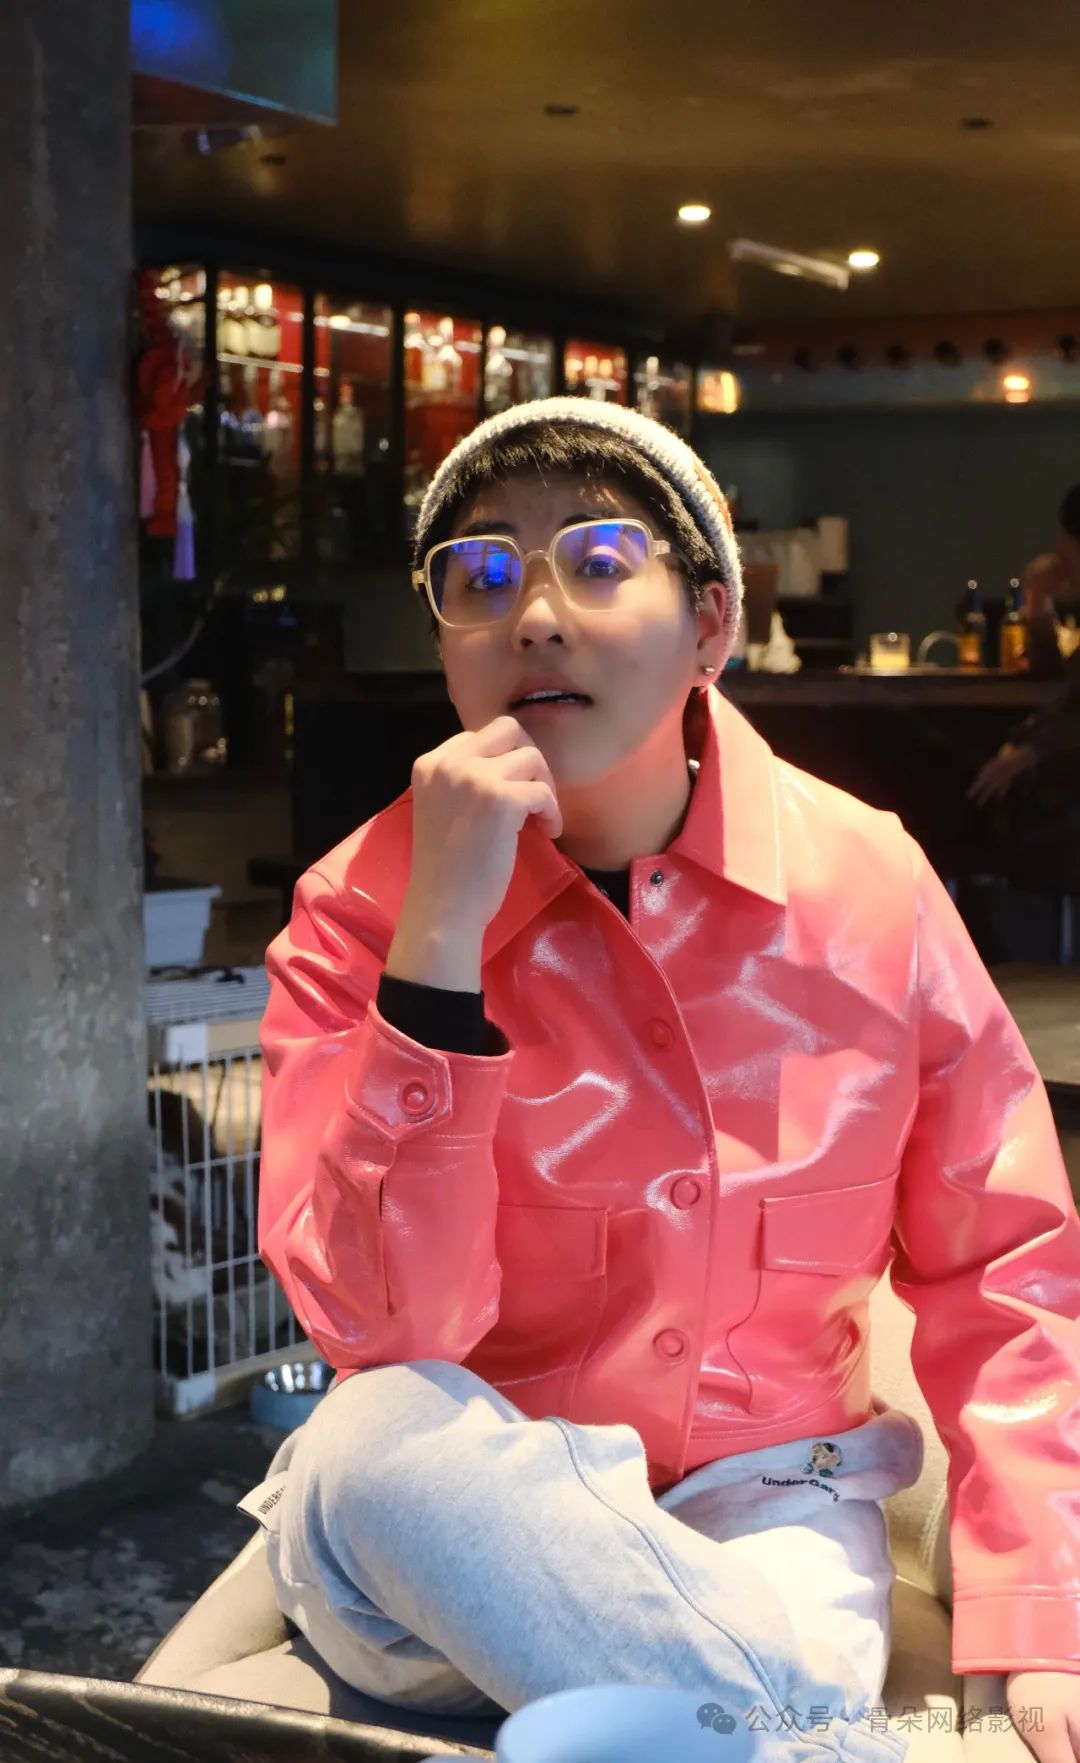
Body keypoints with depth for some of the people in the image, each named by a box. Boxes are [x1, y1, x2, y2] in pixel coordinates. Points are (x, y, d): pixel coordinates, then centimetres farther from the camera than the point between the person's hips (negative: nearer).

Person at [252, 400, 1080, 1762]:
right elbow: (382, 1330, -20)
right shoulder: (361, 908, -9)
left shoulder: (865, 882, -6)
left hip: (764, 1517, -1)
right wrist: (438, 942, -28)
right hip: (466, 1532, 2)